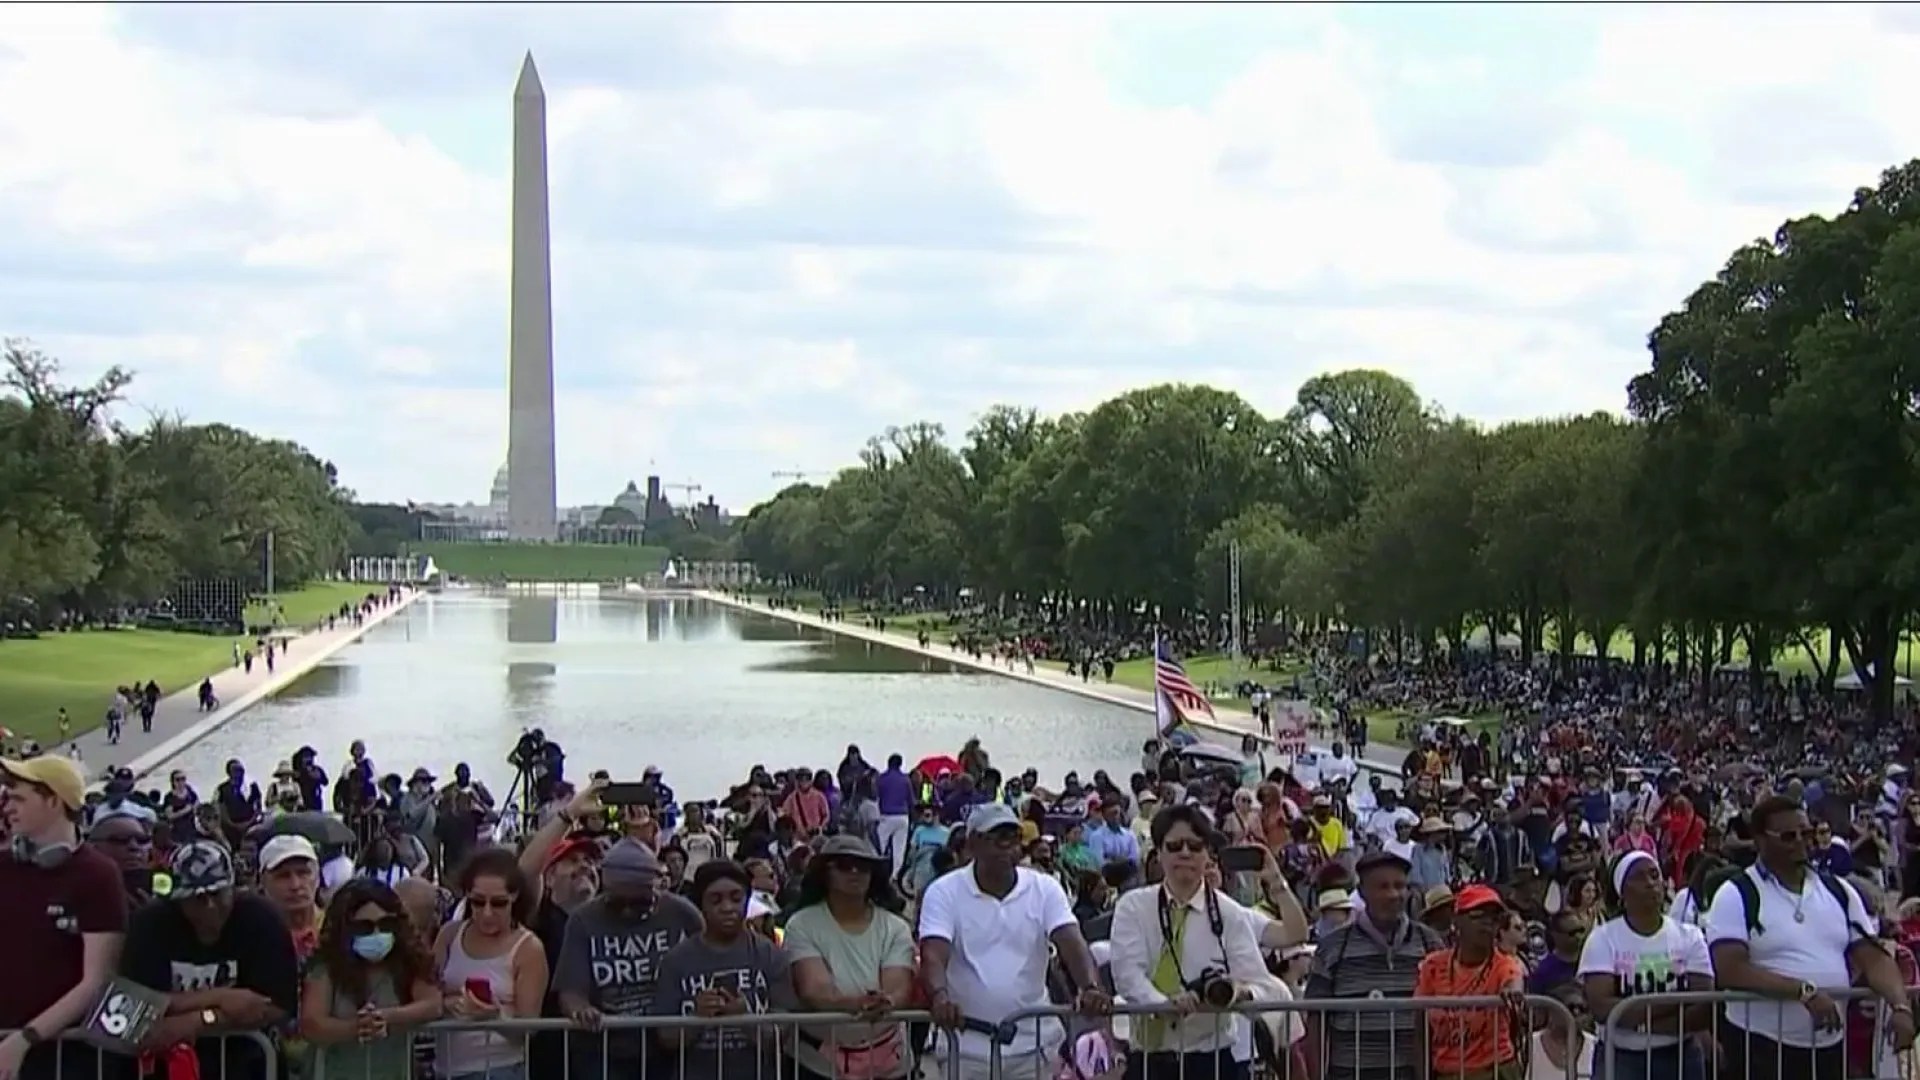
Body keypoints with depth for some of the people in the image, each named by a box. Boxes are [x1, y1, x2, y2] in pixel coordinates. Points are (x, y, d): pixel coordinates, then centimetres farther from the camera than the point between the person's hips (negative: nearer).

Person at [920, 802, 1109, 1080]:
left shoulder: (1045, 889, 0)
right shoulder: (944, 892, -5)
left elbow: (1072, 944, -12)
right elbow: (933, 956, -18)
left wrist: (1091, 988, -33)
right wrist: (941, 997, -40)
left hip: (1034, 1043, 1)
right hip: (967, 1045, -1)